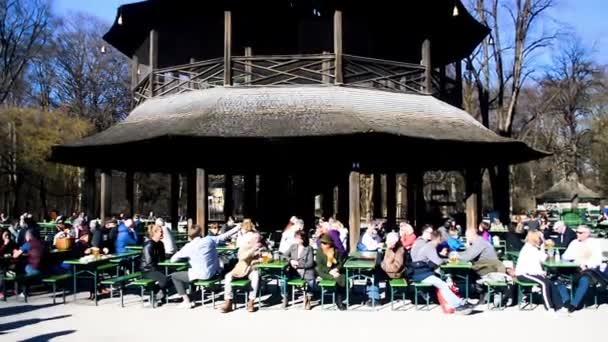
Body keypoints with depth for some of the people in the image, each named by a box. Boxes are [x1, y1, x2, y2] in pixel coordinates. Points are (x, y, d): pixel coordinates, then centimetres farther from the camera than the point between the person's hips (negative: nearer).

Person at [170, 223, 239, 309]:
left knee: (174, 276, 12)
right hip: (213, 274, 5)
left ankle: (186, 302, 6)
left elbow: (173, 259, -4)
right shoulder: (209, 240, -5)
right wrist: (237, 228, 16)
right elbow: (224, 236, 5)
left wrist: (186, 257, 14)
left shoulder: (188, 247, -11)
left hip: (200, 276, -5)